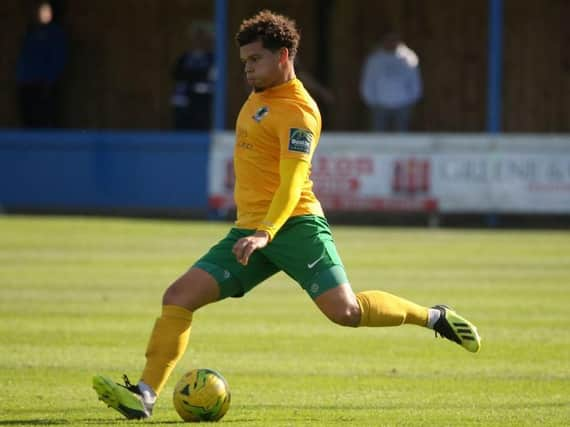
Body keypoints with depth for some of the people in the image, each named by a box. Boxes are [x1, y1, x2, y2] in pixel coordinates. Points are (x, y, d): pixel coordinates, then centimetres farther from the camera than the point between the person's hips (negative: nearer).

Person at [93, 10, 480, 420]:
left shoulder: (298, 111, -11)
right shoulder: (261, 96, 16)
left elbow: (292, 183, -23)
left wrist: (265, 233, -37)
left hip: (294, 225, -8)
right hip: (250, 229, 8)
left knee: (345, 311, -19)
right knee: (178, 296, -7)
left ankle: (435, 317, 4)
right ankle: (145, 395, -11)